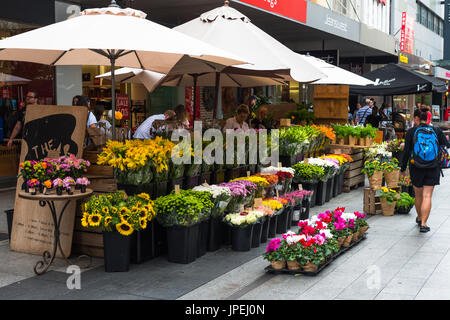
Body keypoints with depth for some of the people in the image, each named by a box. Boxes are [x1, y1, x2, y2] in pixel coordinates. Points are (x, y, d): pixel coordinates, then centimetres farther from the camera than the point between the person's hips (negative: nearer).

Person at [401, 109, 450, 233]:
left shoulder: (411, 132, -3)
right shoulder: (436, 131, 1)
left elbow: (406, 152, -3)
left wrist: (403, 168, 6)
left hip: (416, 168, 0)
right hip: (433, 168, 0)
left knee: (419, 196, 17)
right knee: (427, 196, -1)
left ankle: (419, 218, 35)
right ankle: (423, 223, -9)